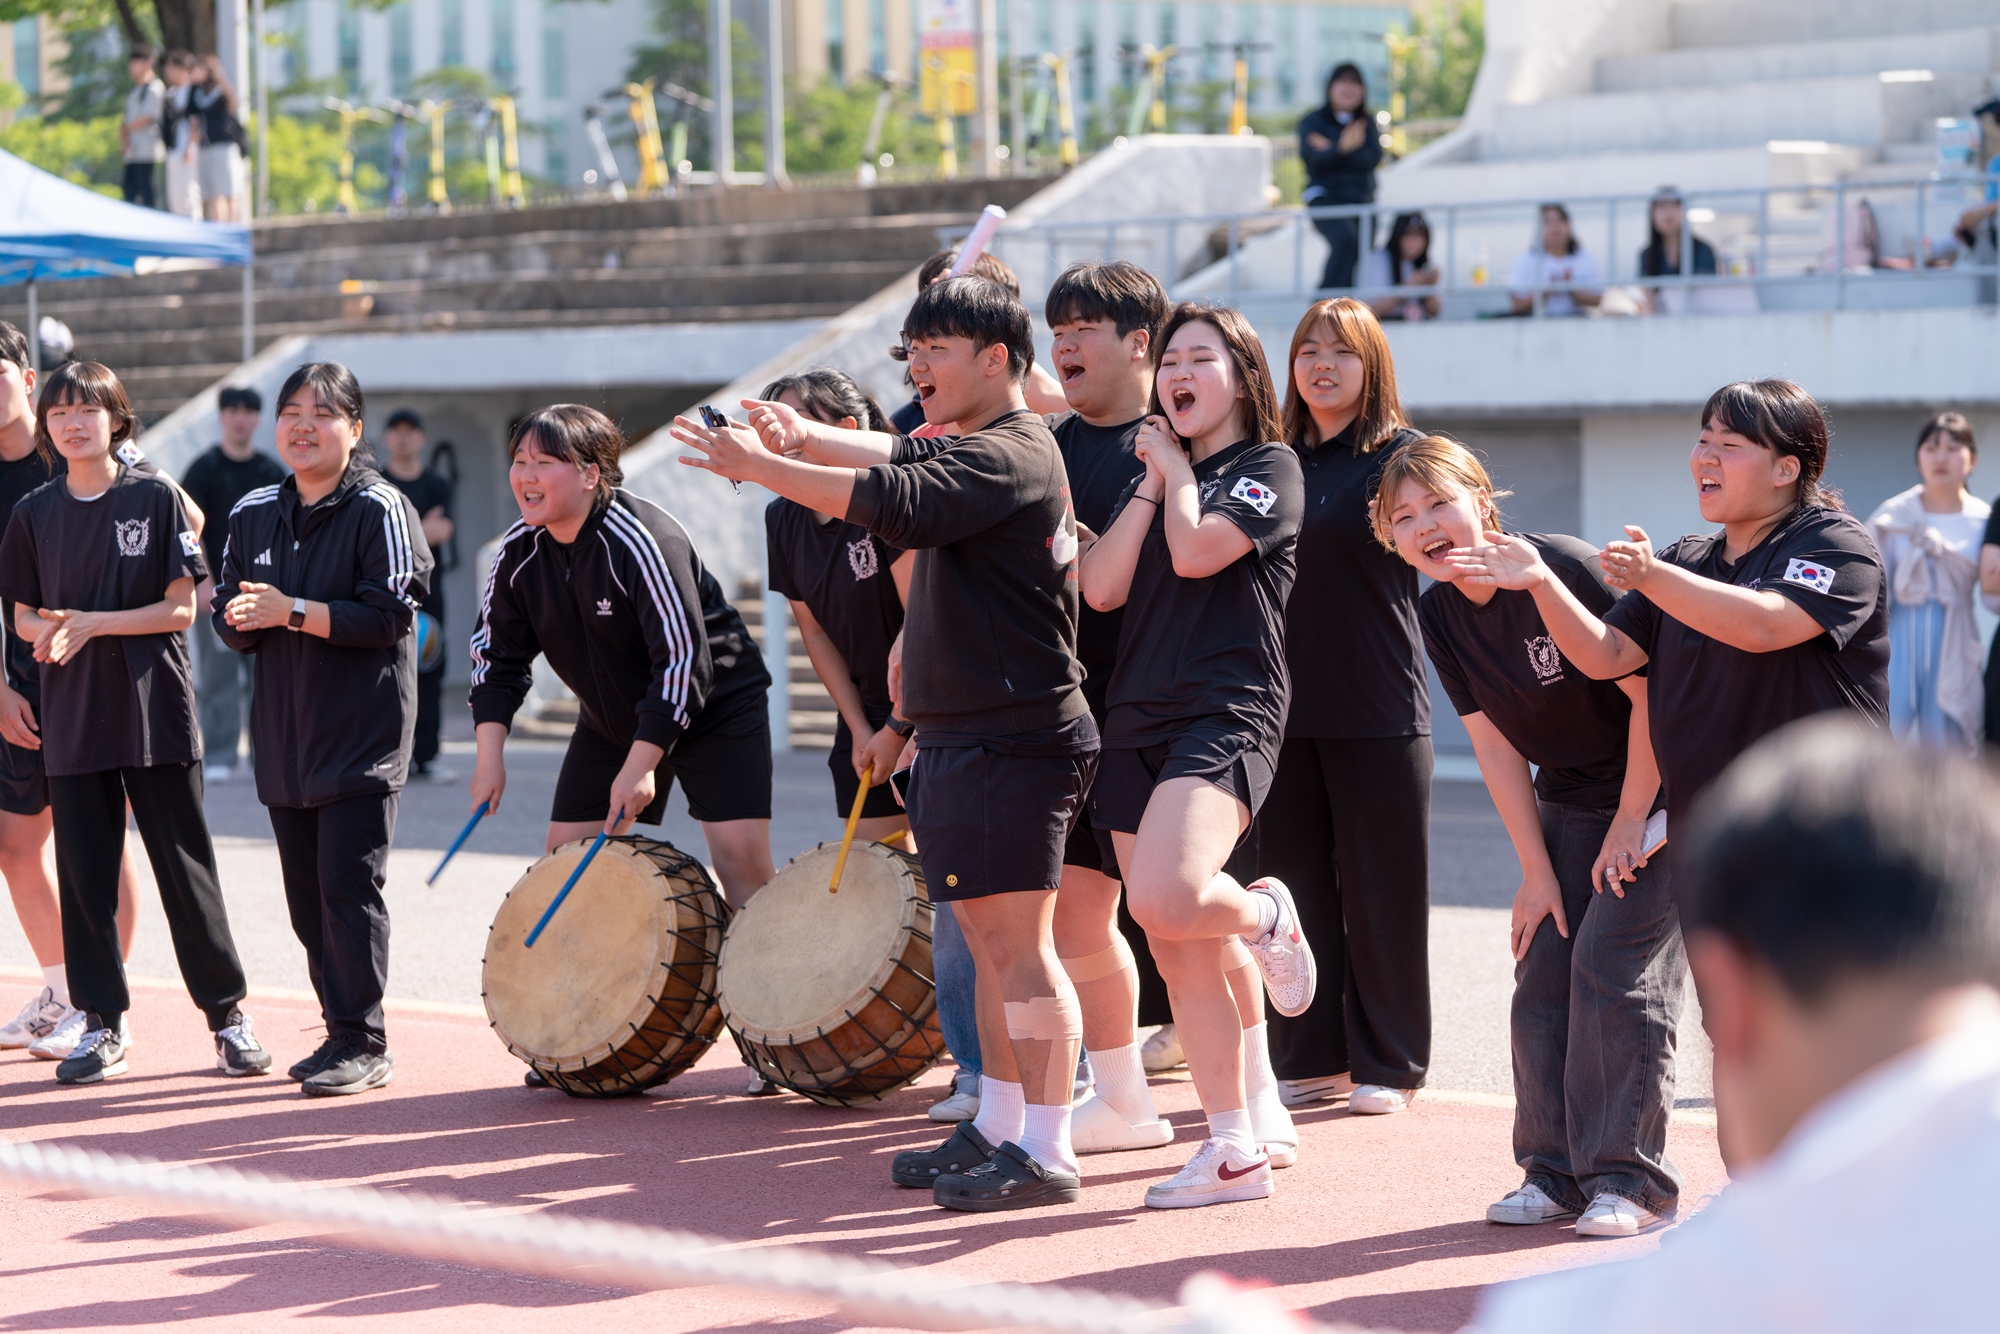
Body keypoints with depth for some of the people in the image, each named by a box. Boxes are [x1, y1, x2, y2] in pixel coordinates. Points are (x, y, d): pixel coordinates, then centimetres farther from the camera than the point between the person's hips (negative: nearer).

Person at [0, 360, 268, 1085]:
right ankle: (103, 1023, 12)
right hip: (72, 717, 3)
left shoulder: (156, 500, -3)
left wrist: (90, 624, -15)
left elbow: (180, 608, -6)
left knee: (185, 866, 0)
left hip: (154, 707, -3)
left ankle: (228, 1012, 8)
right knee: (84, 873, 4)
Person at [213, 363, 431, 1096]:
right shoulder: (253, 513, 12)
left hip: (361, 727, -6)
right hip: (283, 731, 6)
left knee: (348, 884, -10)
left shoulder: (379, 509, -7)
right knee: (305, 893, 9)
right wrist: (242, 617, -11)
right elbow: (227, 613, 13)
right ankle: (342, 1030, 19)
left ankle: (364, 1043, -5)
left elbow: (388, 615, -15)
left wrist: (292, 611, -19)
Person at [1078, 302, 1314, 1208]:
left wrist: (1180, 471, 1)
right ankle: (1240, 1143, 10)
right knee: (1182, 958, 4)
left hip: (1227, 715, -7)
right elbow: (1101, 587, 7)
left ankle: (1267, 916, 4)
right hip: (1138, 718, 7)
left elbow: (1196, 550, -15)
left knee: (1164, 901, -30)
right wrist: (1152, 479, 4)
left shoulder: (1269, 468, 1)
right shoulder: (1155, 475, 21)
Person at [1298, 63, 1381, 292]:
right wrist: (1341, 148, -30)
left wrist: (1330, 150, -12)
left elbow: (1373, 159, -4)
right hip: (1326, 198, -5)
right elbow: (1312, 159, -13)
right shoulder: (1313, 121, 2)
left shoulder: (1367, 123, 12)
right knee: (1346, 238, -31)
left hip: (1362, 198, 5)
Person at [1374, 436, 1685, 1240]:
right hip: (1567, 801, 7)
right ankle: (1556, 1172, 14)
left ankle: (1630, 1180, -3)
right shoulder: (1439, 616, -4)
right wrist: (1536, 870, -2)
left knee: (1613, 972, -12)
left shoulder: (1561, 569, -25)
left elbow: (1649, 691, -22)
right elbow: (1495, 746, 0)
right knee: (1542, 977, 3)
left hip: (1655, 792, -7)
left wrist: (1631, 821, -17)